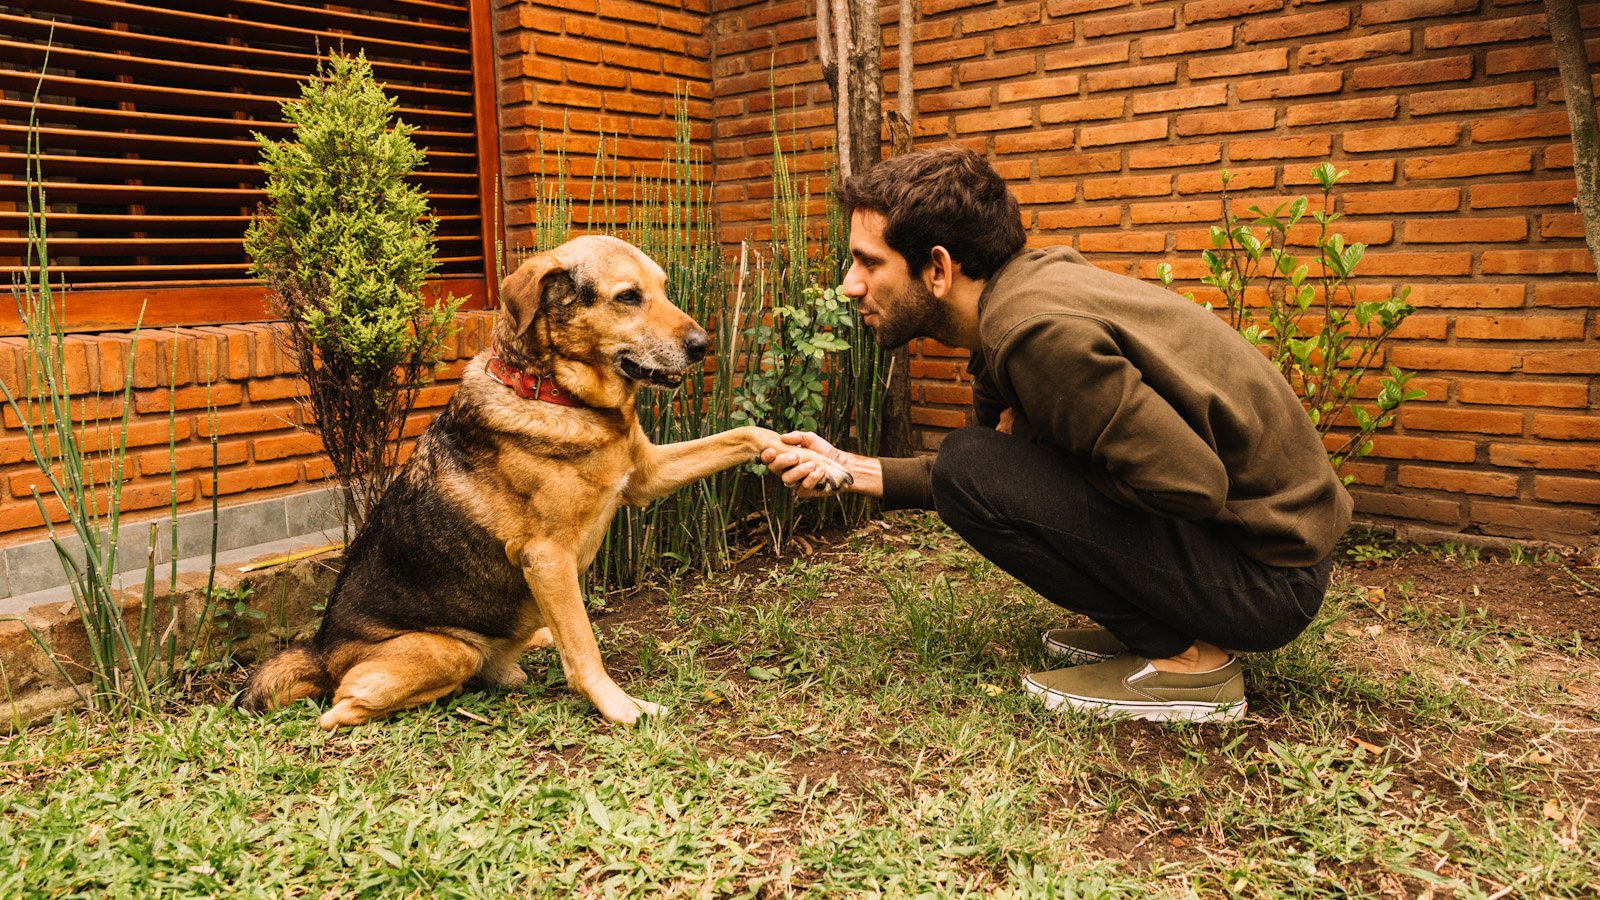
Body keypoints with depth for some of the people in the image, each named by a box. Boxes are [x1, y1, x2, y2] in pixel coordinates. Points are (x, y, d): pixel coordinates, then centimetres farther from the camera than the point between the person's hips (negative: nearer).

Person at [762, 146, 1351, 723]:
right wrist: (854, 471, 5)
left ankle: (1184, 660, -7)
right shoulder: (1024, 291, 6)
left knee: (972, 469, -18)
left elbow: (1193, 484, -26)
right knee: (982, 465, 14)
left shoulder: (1036, 332, -25)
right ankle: (1145, 628, 13)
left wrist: (1025, 440, -12)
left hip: (1266, 573, -9)